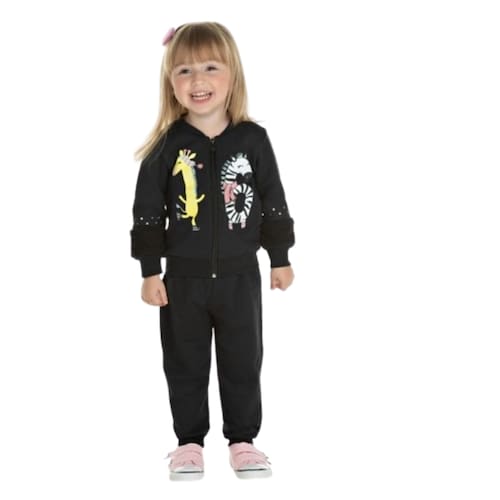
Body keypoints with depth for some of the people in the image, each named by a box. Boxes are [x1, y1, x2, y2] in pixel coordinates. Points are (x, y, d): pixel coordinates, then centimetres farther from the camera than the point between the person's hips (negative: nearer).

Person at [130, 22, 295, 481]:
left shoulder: (253, 139, -5)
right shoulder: (166, 146, -7)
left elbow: (273, 202, 2)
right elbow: (147, 211, -4)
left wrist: (280, 258, 4)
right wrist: (150, 271, -6)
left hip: (240, 275, 0)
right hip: (183, 278, 0)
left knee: (243, 364, 10)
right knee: (185, 365, 11)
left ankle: (243, 440, 24)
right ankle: (189, 441, 24)